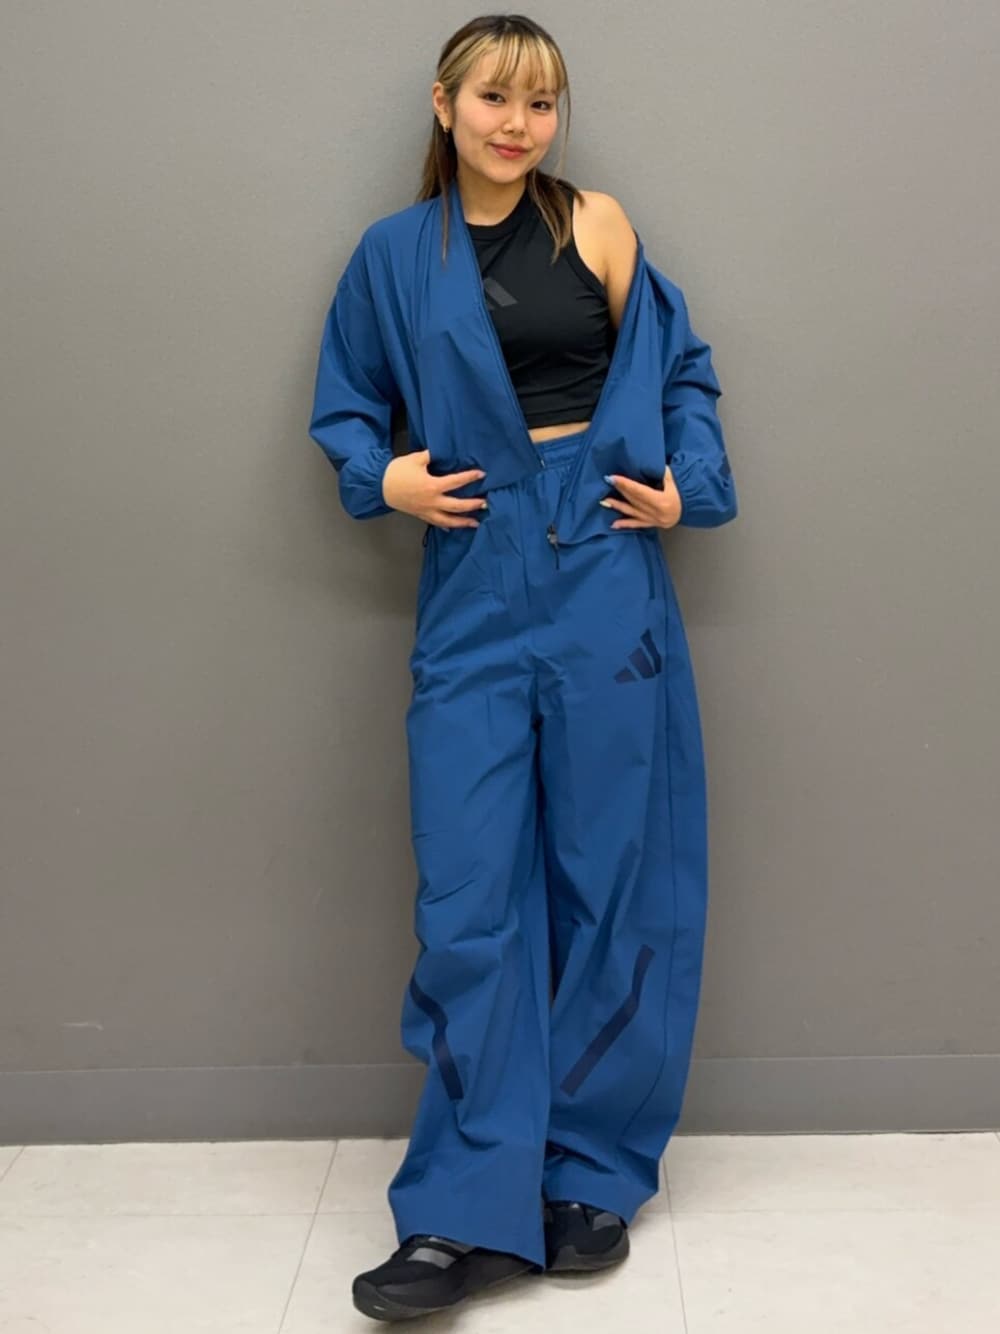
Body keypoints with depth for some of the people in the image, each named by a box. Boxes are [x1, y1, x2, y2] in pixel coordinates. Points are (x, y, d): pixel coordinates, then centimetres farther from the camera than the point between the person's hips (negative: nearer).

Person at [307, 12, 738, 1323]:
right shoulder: (394, 254, 9)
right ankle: (472, 1212, 6)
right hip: (475, 595, 1)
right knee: (469, 897, -3)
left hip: (606, 582, 0)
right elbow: (346, 409, 18)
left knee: (609, 881, 4)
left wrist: (689, 485, 2)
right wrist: (382, 478, -1)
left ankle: (590, 1178, 20)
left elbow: (684, 367, 16)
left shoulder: (597, 226, 6)